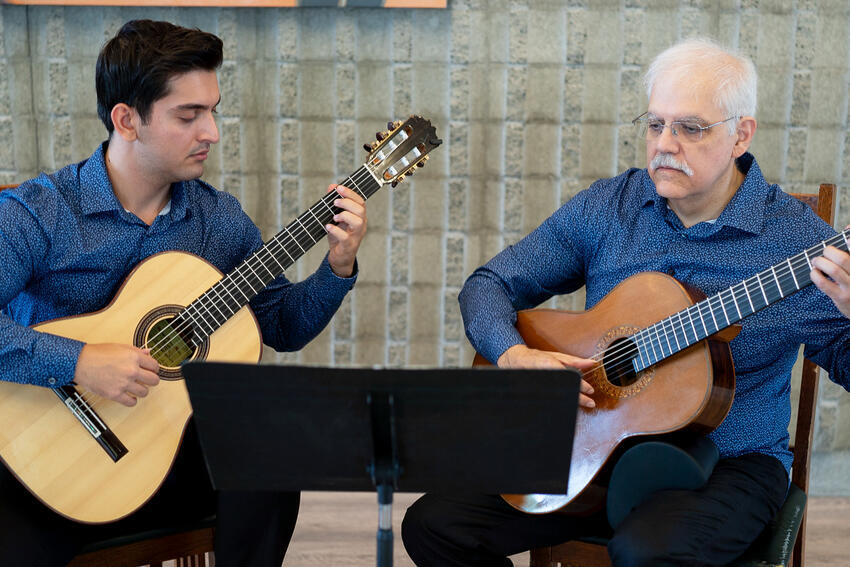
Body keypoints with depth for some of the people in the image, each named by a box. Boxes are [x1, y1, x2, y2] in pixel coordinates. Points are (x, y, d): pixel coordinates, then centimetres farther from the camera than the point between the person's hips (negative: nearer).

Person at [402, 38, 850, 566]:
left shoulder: (797, 237, -8)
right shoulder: (608, 206, 1)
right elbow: (490, 284, 4)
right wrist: (515, 356, -16)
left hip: (727, 464, -4)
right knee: (433, 524, -9)